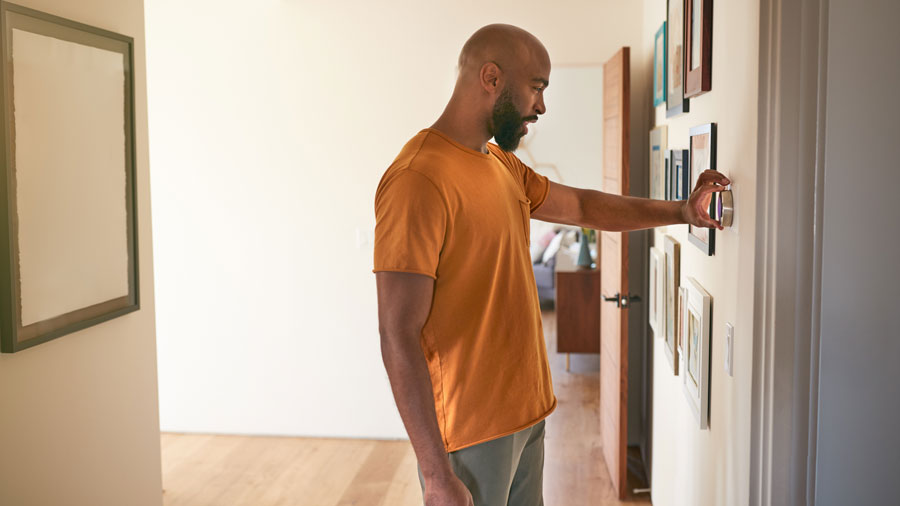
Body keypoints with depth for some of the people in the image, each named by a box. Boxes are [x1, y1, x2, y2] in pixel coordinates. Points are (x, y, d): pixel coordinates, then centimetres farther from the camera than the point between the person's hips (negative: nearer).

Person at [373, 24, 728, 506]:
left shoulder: (501, 164, 9)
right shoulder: (418, 179, -21)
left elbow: (581, 205, 25)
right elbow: (399, 338, -23)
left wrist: (679, 211, 21)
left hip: (524, 412, 9)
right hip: (471, 432, -9)